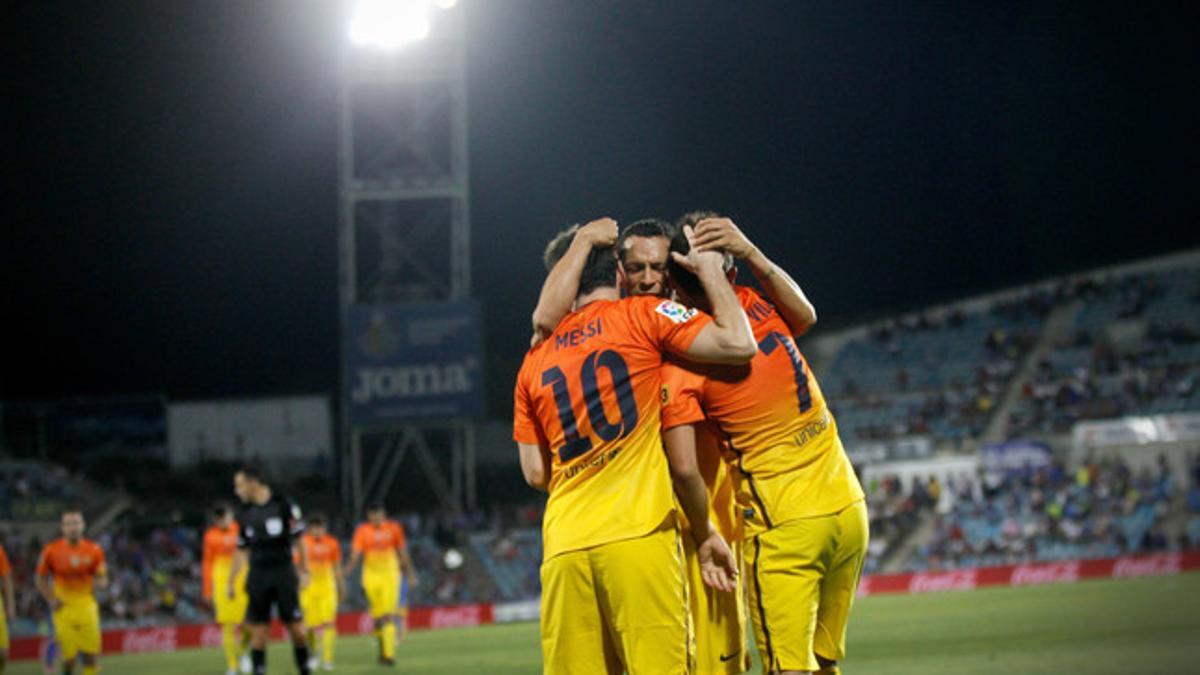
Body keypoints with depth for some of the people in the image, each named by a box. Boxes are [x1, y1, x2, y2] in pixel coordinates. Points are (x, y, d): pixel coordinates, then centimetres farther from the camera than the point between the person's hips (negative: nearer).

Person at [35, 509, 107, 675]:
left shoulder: (93, 550, 1)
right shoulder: (52, 550, -3)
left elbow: (103, 579, 9)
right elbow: (41, 579, 8)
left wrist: (99, 581, -15)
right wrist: (52, 599, -5)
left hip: (87, 605, 1)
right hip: (64, 607, -1)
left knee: (91, 654, -3)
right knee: (69, 656, -5)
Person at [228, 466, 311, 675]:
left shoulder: (284, 505, -4)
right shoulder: (245, 513, 9)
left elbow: (298, 540, -1)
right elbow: (241, 551, 16)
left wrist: (303, 570, -5)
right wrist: (231, 582, 14)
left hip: (284, 574, -3)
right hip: (258, 575, 3)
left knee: (296, 628, -2)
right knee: (258, 630, -1)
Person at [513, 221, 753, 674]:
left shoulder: (535, 359, 19)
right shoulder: (642, 315, 5)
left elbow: (535, 472, 17)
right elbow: (737, 345, -2)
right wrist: (711, 271, 12)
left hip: (563, 548, 4)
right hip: (639, 533, -4)